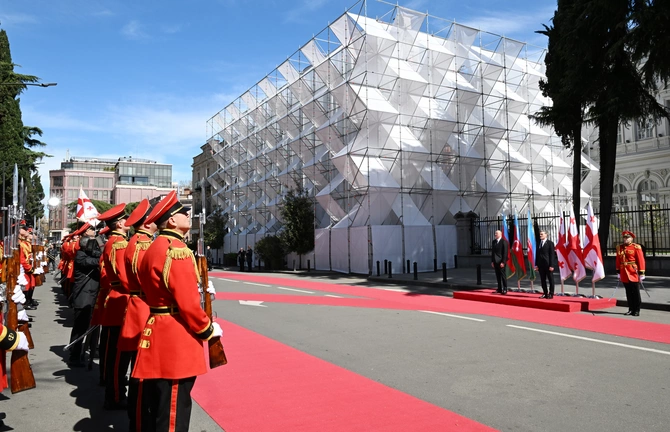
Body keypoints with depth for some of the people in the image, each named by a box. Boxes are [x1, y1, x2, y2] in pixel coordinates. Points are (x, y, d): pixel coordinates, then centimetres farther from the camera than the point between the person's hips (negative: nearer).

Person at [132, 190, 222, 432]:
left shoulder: (154, 248, 12)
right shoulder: (177, 250, -19)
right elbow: (187, 301, -22)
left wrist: (199, 291, 12)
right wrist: (208, 329, -9)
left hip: (157, 331, 10)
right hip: (176, 341, -10)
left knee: (155, 408, 20)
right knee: (173, 412, 2)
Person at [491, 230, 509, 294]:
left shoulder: (504, 242, -8)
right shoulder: (494, 241, 13)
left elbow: (505, 253, -11)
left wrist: (503, 262, -16)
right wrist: (492, 261, 10)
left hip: (501, 262, -6)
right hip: (495, 262, 6)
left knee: (503, 275, -1)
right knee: (498, 276, 10)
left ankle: (504, 289, 4)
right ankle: (499, 289, 16)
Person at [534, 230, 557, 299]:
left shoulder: (550, 243, -4)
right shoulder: (539, 243, 13)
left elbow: (552, 255, -8)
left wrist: (551, 265, -14)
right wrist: (536, 264, 7)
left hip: (548, 265, -6)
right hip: (541, 265, 6)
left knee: (551, 280, 3)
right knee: (543, 280, 8)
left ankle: (551, 294, 9)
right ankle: (545, 294, 15)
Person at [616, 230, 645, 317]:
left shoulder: (636, 247, -5)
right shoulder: (619, 247, 10)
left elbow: (641, 261, -7)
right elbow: (618, 261, 15)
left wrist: (641, 273, -11)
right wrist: (618, 273, 14)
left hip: (633, 273, -4)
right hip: (624, 274, 4)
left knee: (636, 293, 2)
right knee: (629, 293, 10)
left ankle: (636, 310, 10)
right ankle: (631, 309, 18)